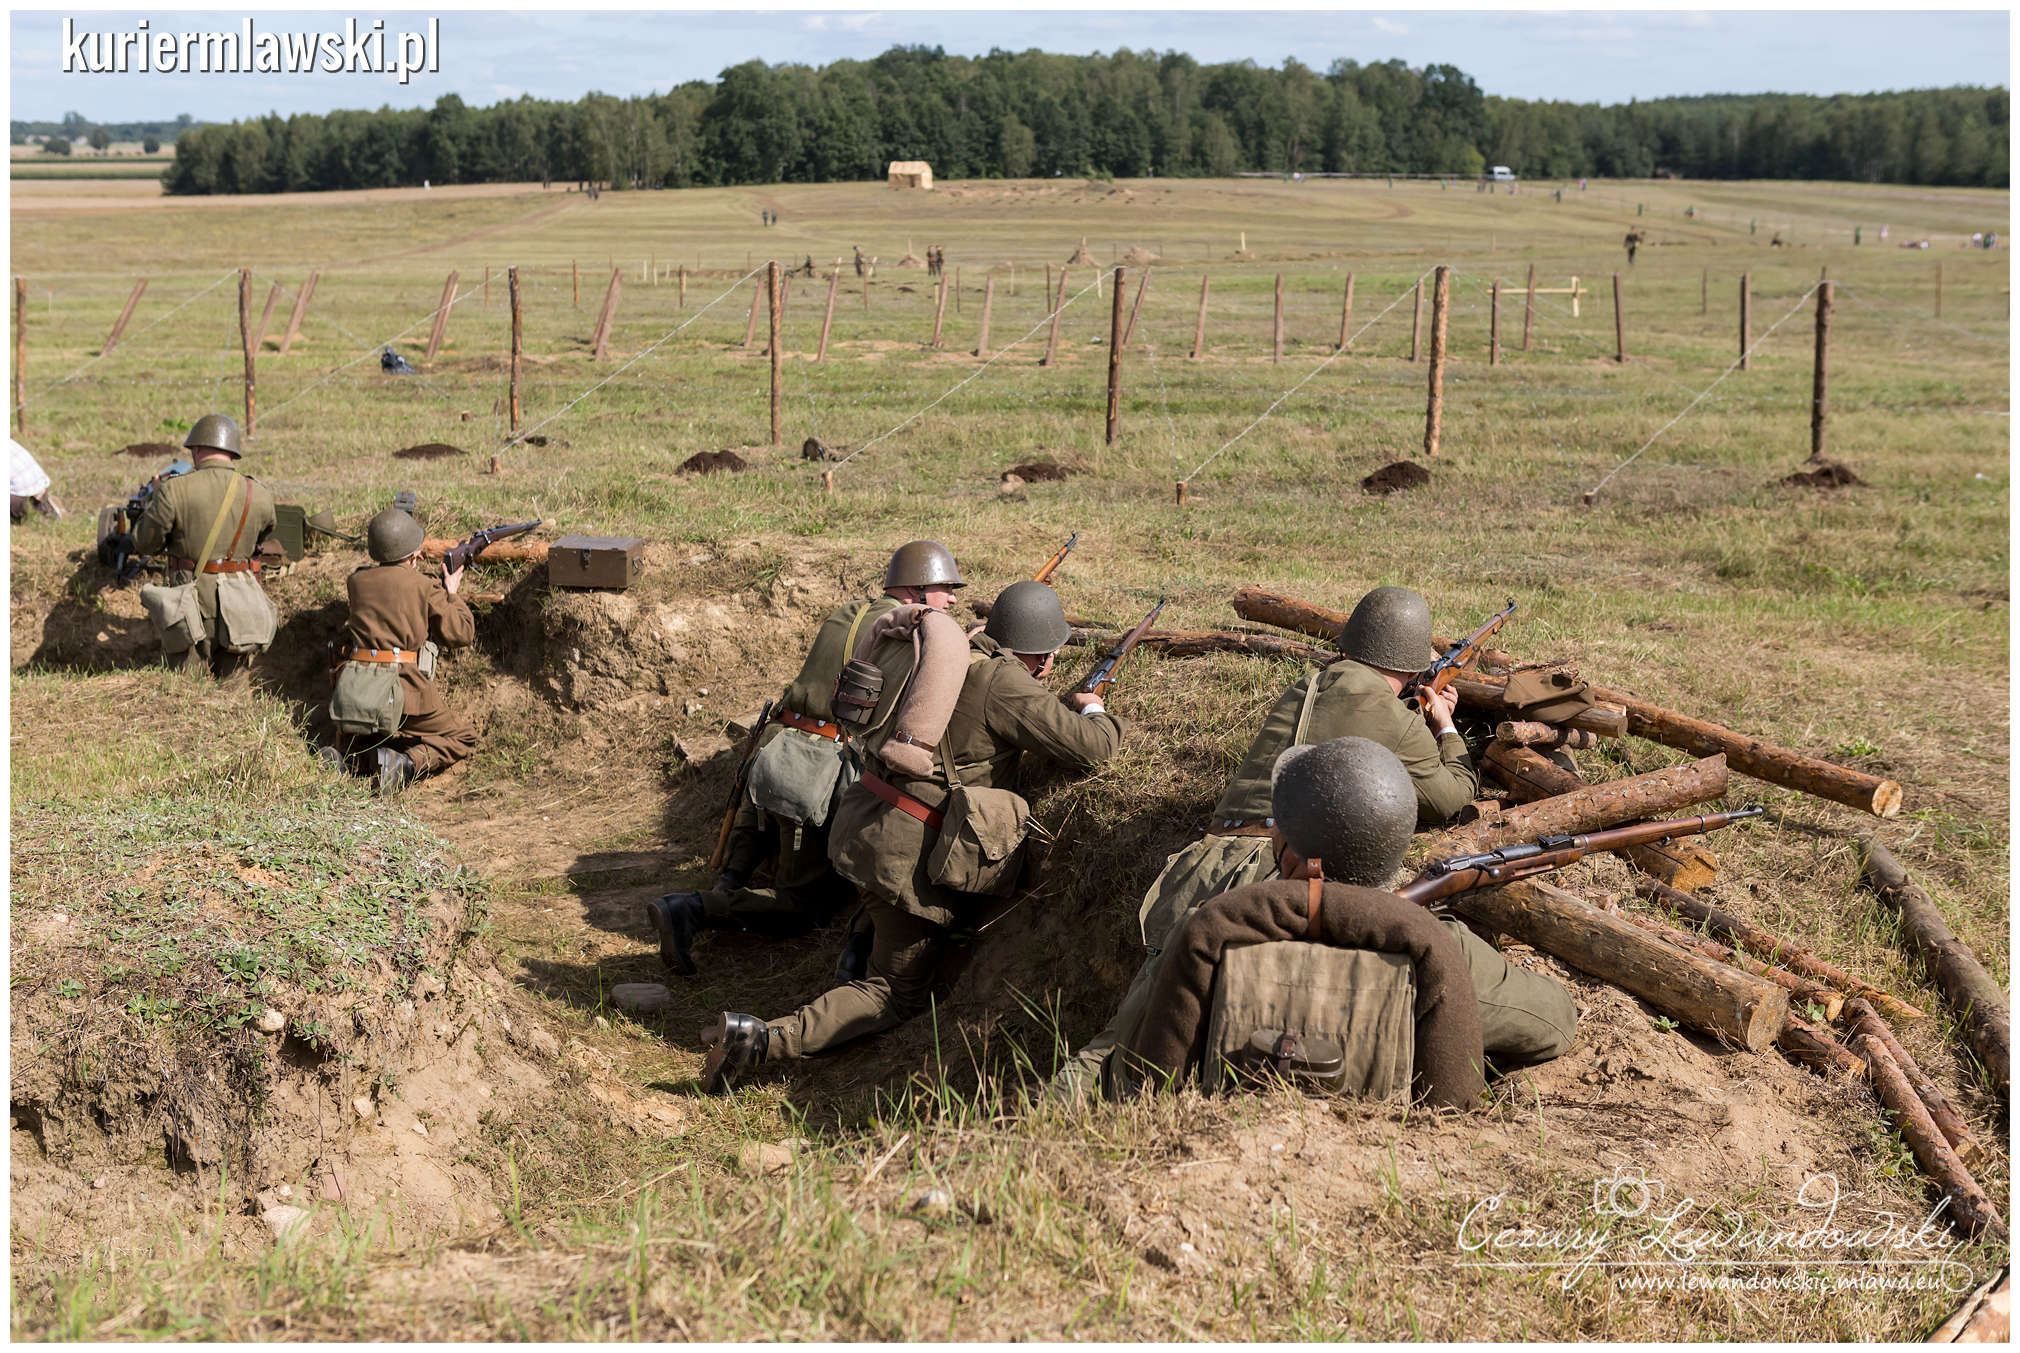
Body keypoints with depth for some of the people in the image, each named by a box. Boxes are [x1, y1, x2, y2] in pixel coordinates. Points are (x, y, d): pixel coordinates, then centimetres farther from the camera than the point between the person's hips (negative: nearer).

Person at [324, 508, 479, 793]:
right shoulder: (425, 587, -4)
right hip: (403, 688, -5)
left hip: (352, 692, 5)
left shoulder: (357, 581, 8)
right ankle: (409, 762, -14)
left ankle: (354, 756, 2)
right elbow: (463, 633, 0)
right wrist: (451, 593, 17)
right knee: (463, 739, 13)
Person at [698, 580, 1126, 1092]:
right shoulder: (1006, 682, -16)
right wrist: (1095, 713, 7)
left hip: (865, 819, 8)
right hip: (909, 853, -8)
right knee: (896, 996, 2)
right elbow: (1088, 747, -16)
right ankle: (762, 1038, -12)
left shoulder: (963, 654, 8)